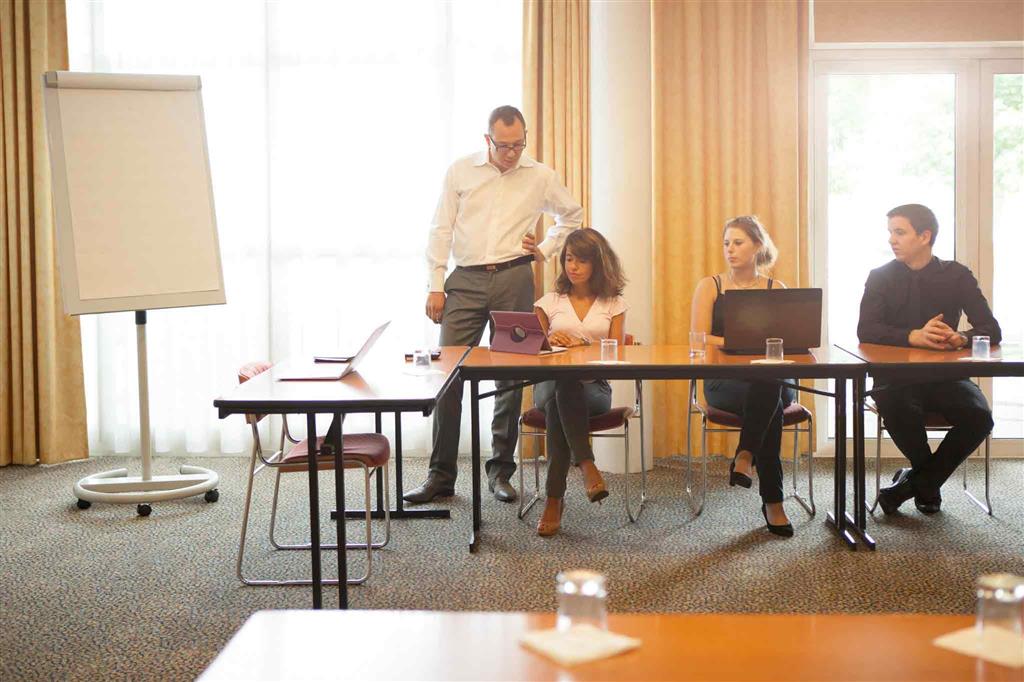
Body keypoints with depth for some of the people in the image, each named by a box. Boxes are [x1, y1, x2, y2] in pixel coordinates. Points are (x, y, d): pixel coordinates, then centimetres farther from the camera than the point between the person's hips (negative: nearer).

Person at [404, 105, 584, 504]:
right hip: (466, 280, 0)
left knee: (511, 376, 3)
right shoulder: (460, 172, 5)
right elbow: (441, 231, 5)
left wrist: (546, 249, 9)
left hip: (514, 280, 1)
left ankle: (500, 471, 14)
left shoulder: (540, 177, 7)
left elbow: (572, 216, 23)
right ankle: (441, 475, 2)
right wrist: (436, 286, -1)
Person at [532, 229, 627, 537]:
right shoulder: (549, 302, 16)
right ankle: (586, 465, -43)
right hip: (549, 384, 1)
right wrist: (547, 343, -7)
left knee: (560, 403, -38)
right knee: (559, 391, -39)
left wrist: (581, 347, -12)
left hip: (594, 387, -1)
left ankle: (555, 498, -40)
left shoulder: (613, 304, 14)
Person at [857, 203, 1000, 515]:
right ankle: (928, 485, -5)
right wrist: (915, 336, -29)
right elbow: (866, 330, -12)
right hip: (896, 375, -1)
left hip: (944, 375, 1)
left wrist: (961, 338, -27)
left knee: (978, 416, -28)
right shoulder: (881, 276, 3)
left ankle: (914, 482, -7)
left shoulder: (956, 275, 5)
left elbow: (992, 330, -2)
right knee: (897, 408, -35)